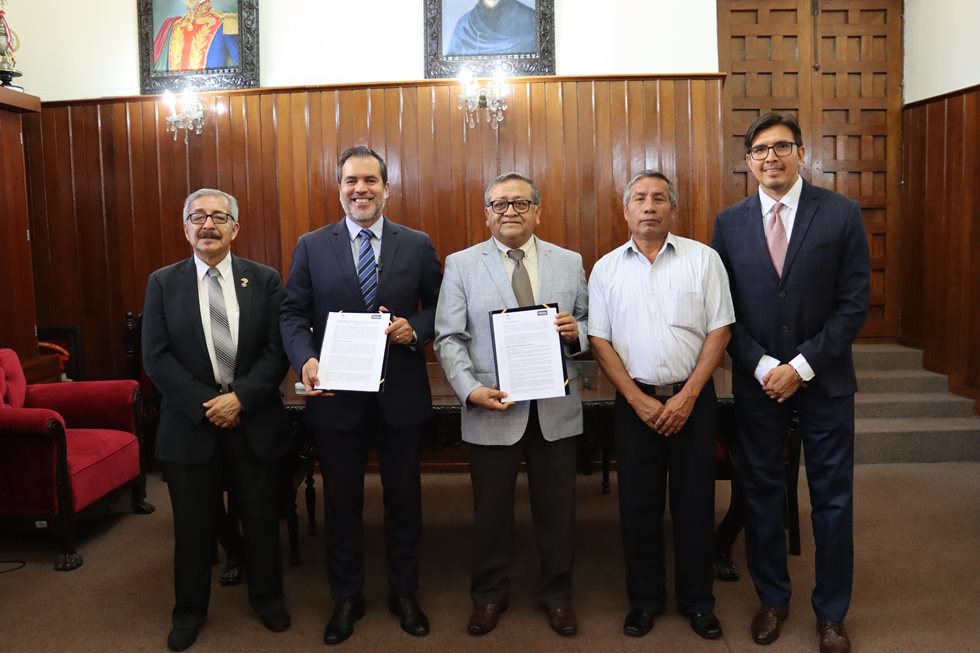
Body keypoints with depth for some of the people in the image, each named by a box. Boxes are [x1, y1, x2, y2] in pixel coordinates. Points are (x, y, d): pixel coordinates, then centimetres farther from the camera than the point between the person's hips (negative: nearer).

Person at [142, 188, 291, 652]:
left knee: (261, 518, 12)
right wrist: (205, 404, -14)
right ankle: (190, 609, 32)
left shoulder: (265, 280, 0)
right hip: (190, 423, 0)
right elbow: (156, 358, -5)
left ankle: (267, 598, 34)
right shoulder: (163, 283, 1)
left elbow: (278, 351, -5)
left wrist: (240, 397, -16)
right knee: (193, 523, 11)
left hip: (254, 421, 0)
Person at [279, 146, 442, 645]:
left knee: (403, 498, 13)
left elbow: (439, 309, 6)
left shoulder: (417, 245, 2)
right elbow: (293, 314, 0)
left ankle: (404, 593, 33)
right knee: (341, 502, 13)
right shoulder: (311, 246, 2)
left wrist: (414, 329, -15)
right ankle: (346, 598, 32)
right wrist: (306, 361, -18)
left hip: (401, 395, 0)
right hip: (337, 395, 0)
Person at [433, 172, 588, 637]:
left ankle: (557, 595, 34)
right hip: (492, 408, -1)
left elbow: (589, 325, 9)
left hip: (556, 408, 2)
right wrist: (470, 390, -17)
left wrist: (577, 331, -14)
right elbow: (448, 338, -4)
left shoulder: (569, 262, 6)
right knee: (491, 509, 13)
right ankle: (488, 595, 34)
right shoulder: (461, 265, 0)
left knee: (557, 508, 13)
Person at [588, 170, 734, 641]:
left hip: (693, 398, -1)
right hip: (635, 401, 1)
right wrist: (639, 401, -7)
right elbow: (600, 341, 1)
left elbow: (719, 331, -3)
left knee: (694, 503, 8)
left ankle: (697, 600, 26)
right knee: (638, 504, 9)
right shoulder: (606, 268, 3)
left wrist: (686, 397, -9)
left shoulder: (703, 259, -1)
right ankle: (644, 599, 26)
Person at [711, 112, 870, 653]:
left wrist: (802, 366, -13)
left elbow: (854, 302, -7)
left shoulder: (842, 214, -4)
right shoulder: (729, 222, 1)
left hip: (824, 379, -1)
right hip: (756, 380, 2)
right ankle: (772, 599, 31)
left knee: (832, 498, 8)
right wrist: (762, 367, -10)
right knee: (761, 492, 12)